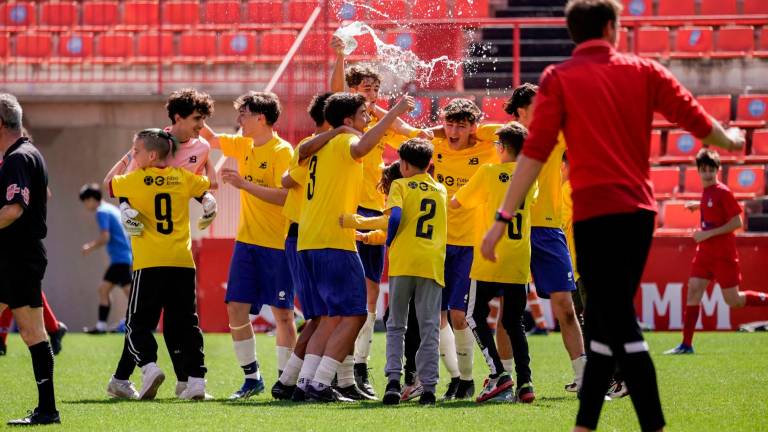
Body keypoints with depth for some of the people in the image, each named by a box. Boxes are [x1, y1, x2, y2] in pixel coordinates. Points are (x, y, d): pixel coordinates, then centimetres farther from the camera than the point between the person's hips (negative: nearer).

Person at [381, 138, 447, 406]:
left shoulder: (400, 186, 3)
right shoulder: (441, 190, 17)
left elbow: (395, 216, -13)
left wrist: (389, 242, 2)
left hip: (403, 262, -2)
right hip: (433, 264, 2)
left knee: (396, 326, 8)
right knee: (429, 328, 2)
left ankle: (394, 378, -7)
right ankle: (428, 386, -5)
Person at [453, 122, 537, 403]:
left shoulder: (489, 173, -4)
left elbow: (455, 202, 5)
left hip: (491, 260, -4)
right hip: (519, 264, 4)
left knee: (475, 316, 7)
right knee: (514, 322, 11)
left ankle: (498, 373, -9)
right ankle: (525, 383, -1)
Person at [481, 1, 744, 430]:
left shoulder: (559, 79, -1)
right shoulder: (644, 72, 8)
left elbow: (535, 153, -8)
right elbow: (698, 121, 13)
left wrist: (504, 218, -7)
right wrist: (732, 140, 35)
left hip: (596, 213, -5)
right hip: (640, 211, 5)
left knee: (620, 327, -6)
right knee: (605, 321, 15)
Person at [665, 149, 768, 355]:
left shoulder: (723, 192, -15)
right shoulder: (706, 191, 8)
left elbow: (737, 222, -17)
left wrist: (708, 234, -20)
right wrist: (699, 206, 17)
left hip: (723, 254, -7)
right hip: (705, 252, 7)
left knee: (733, 300, -1)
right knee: (693, 290, -3)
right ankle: (686, 344, -4)